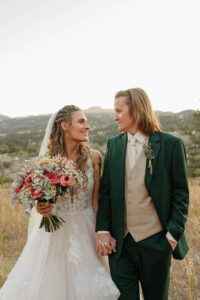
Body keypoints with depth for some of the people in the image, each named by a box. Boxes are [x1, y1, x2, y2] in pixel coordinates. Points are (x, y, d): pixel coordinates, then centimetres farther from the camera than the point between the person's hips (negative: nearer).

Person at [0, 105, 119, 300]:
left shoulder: (93, 157, -7)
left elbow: (95, 199, -2)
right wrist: (41, 208, -19)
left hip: (84, 231, 0)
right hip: (54, 232, 0)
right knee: (48, 283, 9)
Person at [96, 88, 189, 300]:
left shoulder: (170, 144, -6)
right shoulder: (113, 145, 5)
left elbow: (181, 193, -3)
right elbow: (105, 191, 6)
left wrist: (173, 234, -8)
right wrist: (103, 230, -1)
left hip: (155, 242, -2)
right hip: (120, 242, 3)